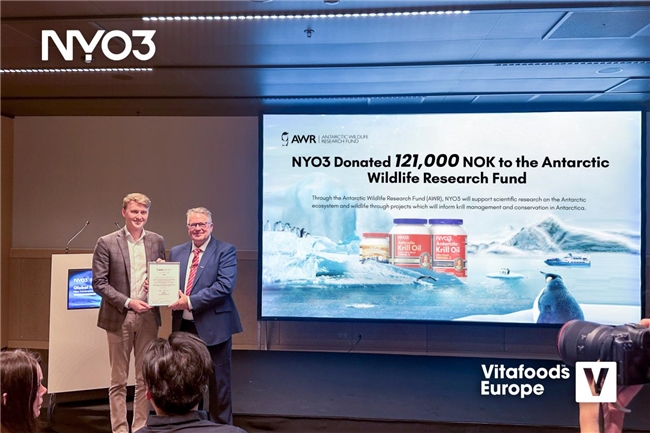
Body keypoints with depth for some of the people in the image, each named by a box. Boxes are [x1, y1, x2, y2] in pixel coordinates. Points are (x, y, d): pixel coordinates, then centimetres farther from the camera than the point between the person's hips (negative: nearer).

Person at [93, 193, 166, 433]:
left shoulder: (157, 241, 5)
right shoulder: (106, 243, -5)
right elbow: (99, 283, -7)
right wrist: (128, 302, -16)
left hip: (148, 317, 3)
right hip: (119, 318, -3)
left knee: (145, 378, 12)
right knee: (118, 380, 10)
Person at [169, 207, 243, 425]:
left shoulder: (225, 251, -7)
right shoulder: (176, 252, 10)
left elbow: (225, 286, -19)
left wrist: (190, 301, -21)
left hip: (213, 326, -5)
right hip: (184, 326, 5)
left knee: (217, 381, 9)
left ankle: (221, 424, 27)